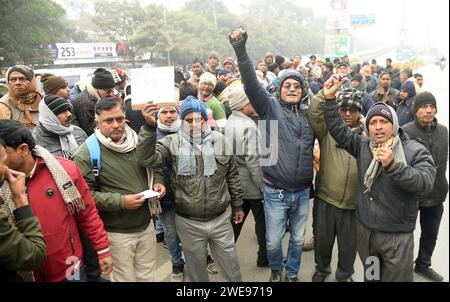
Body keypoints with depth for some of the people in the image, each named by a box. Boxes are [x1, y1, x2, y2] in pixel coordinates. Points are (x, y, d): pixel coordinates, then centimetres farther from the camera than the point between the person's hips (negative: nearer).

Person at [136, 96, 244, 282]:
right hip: (188, 222, -1)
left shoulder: (220, 140, -1)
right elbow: (147, 159, -24)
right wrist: (150, 126, -36)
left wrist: (237, 205, 12)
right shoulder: (172, 143, -7)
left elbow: (232, 176, 7)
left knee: (230, 263, 18)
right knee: (196, 265, 20)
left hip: (220, 218, 2)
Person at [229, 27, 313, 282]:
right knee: (273, 241, 11)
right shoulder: (270, 107, -6)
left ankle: (292, 273, 44)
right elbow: (251, 83, -19)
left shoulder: (309, 113, 4)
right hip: (276, 191, -3)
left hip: (303, 191, 3)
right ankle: (276, 269, 43)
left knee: (298, 239, 19)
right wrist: (241, 50, -30)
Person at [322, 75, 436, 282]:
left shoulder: (416, 151, -9)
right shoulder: (363, 145, 2)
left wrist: (393, 165, -34)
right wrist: (330, 98, -13)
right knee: (370, 276, 22)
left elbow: (425, 184, -22)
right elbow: (338, 129, -3)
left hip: (397, 235, -4)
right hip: (364, 230, 4)